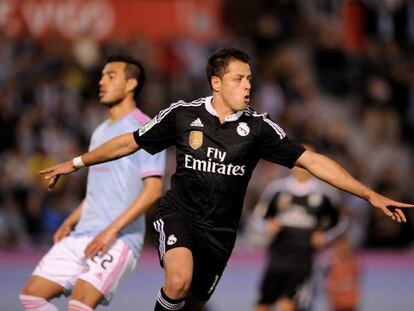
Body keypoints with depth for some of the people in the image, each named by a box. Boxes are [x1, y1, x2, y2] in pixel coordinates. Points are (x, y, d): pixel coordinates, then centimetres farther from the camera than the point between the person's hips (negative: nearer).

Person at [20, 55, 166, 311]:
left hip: (119, 241, -9)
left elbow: (153, 189, -16)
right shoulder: (100, 133, 21)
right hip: (82, 236, 9)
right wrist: (70, 222, 14)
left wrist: (112, 231, -22)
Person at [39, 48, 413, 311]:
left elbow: (312, 160, -8)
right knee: (179, 281, -31)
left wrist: (371, 195, -13)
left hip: (220, 228, 2)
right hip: (179, 212, -2)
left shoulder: (258, 126, -6)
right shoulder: (183, 114, -8)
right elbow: (129, 143, 4)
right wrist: (76, 163, 6)